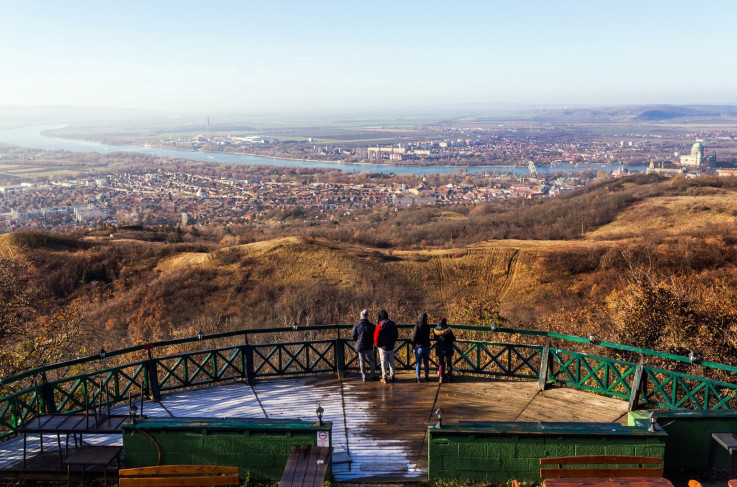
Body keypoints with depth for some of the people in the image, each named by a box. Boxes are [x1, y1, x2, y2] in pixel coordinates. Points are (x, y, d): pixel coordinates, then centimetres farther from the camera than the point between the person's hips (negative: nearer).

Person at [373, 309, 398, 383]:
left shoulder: (380, 326, -17)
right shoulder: (393, 324, 1)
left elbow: (376, 337, -13)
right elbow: (396, 335, 9)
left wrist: (377, 345, 3)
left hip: (383, 347, -5)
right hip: (391, 346, 5)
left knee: (383, 362, 4)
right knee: (391, 361, 15)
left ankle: (384, 377, 6)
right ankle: (392, 376, 18)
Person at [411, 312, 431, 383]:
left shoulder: (417, 326, -16)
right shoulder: (427, 326, 1)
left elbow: (414, 338, -15)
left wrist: (413, 344, 2)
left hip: (419, 347, -5)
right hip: (426, 346, 5)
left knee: (418, 363, 3)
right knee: (426, 362, 14)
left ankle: (418, 378, 4)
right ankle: (426, 377, 19)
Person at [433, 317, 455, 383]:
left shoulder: (435, 329, -5)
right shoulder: (448, 330, -14)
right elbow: (453, 339, -6)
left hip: (439, 349, 2)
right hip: (448, 349, -2)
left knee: (440, 364, 13)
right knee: (449, 363, 12)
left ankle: (440, 377, 5)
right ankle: (449, 377, 14)